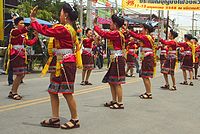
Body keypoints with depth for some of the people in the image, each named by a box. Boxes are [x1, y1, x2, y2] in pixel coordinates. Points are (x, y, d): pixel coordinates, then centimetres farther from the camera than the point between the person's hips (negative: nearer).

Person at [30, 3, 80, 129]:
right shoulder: (70, 29, 14)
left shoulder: (63, 29, -16)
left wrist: (33, 19, -3)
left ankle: (75, 120, 7)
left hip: (66, 64, -10)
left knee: (67, 93, -4)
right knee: (53, 90, 12)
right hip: (62, 64, 10)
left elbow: (45, 30, -15)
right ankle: (55, 119, 17)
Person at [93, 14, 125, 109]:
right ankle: (114, 101, 24)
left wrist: (95, 26, -12)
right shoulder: (116, 33, 15)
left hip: (117, 60, -10)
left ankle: (120, 103, 2)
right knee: (111, 82, 15)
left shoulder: (116, 33, -16)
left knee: (117, 83, -5)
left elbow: (103, 34, -22)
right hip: (114, 60, 10)